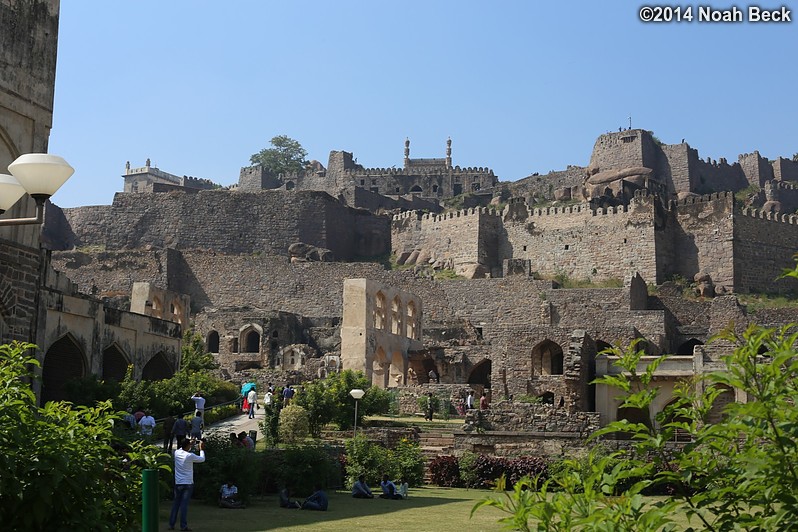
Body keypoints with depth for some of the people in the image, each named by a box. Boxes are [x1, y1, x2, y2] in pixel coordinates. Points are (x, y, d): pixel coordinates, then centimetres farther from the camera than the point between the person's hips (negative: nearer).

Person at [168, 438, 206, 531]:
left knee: (175, 504, 12)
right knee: (184, 505, -3)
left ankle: (171, 524, 13)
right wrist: (201, 449, 13)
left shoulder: (177, 453, 0)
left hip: (177, 484, 5)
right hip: (187, 484, -5)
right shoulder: (190, 456, -14)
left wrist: (190, 444, 33)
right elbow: (202, 459, 1)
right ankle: (183, 526, -2)